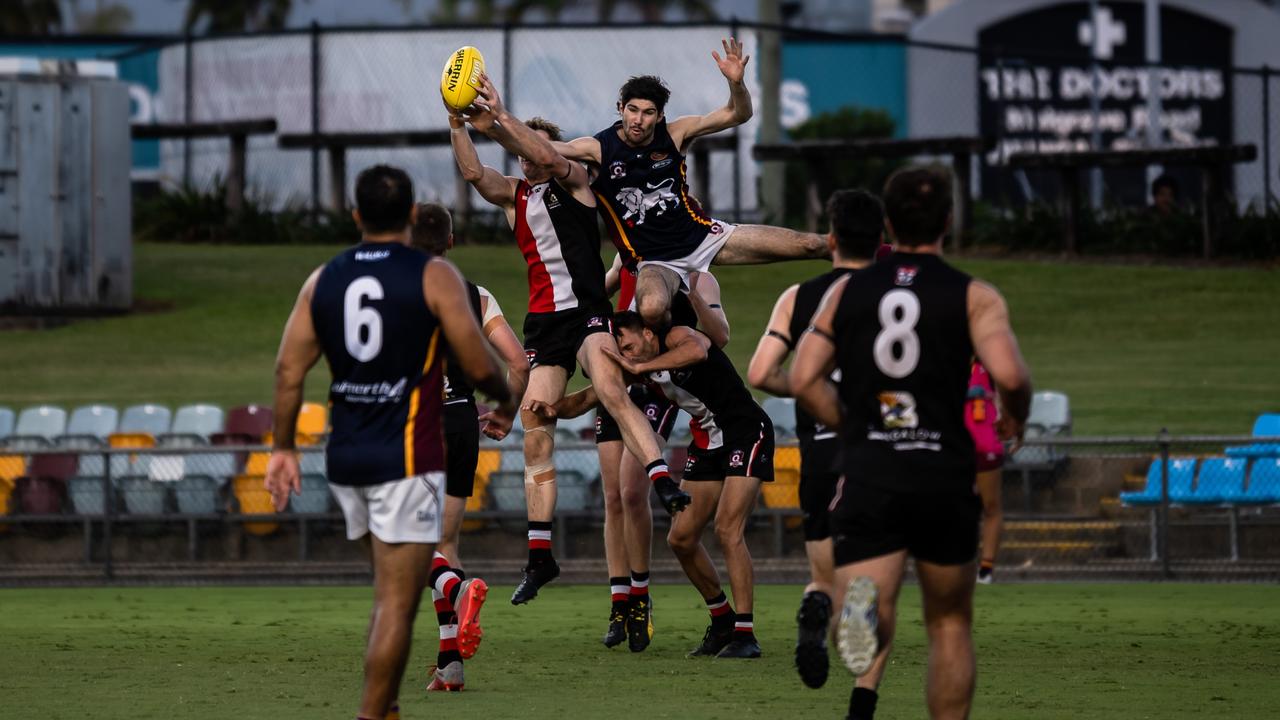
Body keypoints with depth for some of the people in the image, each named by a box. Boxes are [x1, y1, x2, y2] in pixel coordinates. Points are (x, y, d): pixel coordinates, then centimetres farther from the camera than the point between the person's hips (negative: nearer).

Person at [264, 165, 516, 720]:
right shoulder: (434, 277, -6)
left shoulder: (323, 280, 7)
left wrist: (283, 448, 10)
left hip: (346, 459, 6)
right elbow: (479, 366, -7)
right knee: (397, 601, -4)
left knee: (392, 589, 21)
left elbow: (289, 369, 4)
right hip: (406, 458, -6)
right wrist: (505, 402, 13)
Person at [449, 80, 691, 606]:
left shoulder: (574, 182, 5)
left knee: (611, 390, -32)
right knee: (536, 437, 0)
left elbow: (548, 157, -16)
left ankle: (665, 484, -40)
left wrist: (499, 119, -22)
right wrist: (458, 126, -18)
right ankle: (539, 557, 5)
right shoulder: (513, 196, 15)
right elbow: (473, 172, -3)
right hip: (543, 321, 5)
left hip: (587, 310, -5)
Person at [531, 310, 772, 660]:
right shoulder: (631, 367, 2)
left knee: (728, 529, -20)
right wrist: (555, 408, -15)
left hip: (746, 433, -9)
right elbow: (589, 397, 6)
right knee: (681, 538, 7)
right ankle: (722, 621, 23)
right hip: (708, 443, 9)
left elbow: (698, 350, -44)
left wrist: (642, 368, -42)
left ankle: (744, 634, -17)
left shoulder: (675, 337, -20)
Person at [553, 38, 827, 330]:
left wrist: (736, 81, -26)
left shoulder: (674, 134, -6)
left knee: (809, 245, 2)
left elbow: (738, 114, -6)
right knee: (651, 309, -42)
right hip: (655, 260, -3)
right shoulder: (599, 148, -13)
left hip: (702, 234, 3)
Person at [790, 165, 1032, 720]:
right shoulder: (973, 297, 0)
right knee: (950, 624, 17)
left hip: (868, 480, 1)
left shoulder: (846, 292, 9)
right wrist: (1013, 421, 7)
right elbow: (1008, 374, -15)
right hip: (945, 481, -1)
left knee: (868, 604, -5)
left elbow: (803, 380, 2)